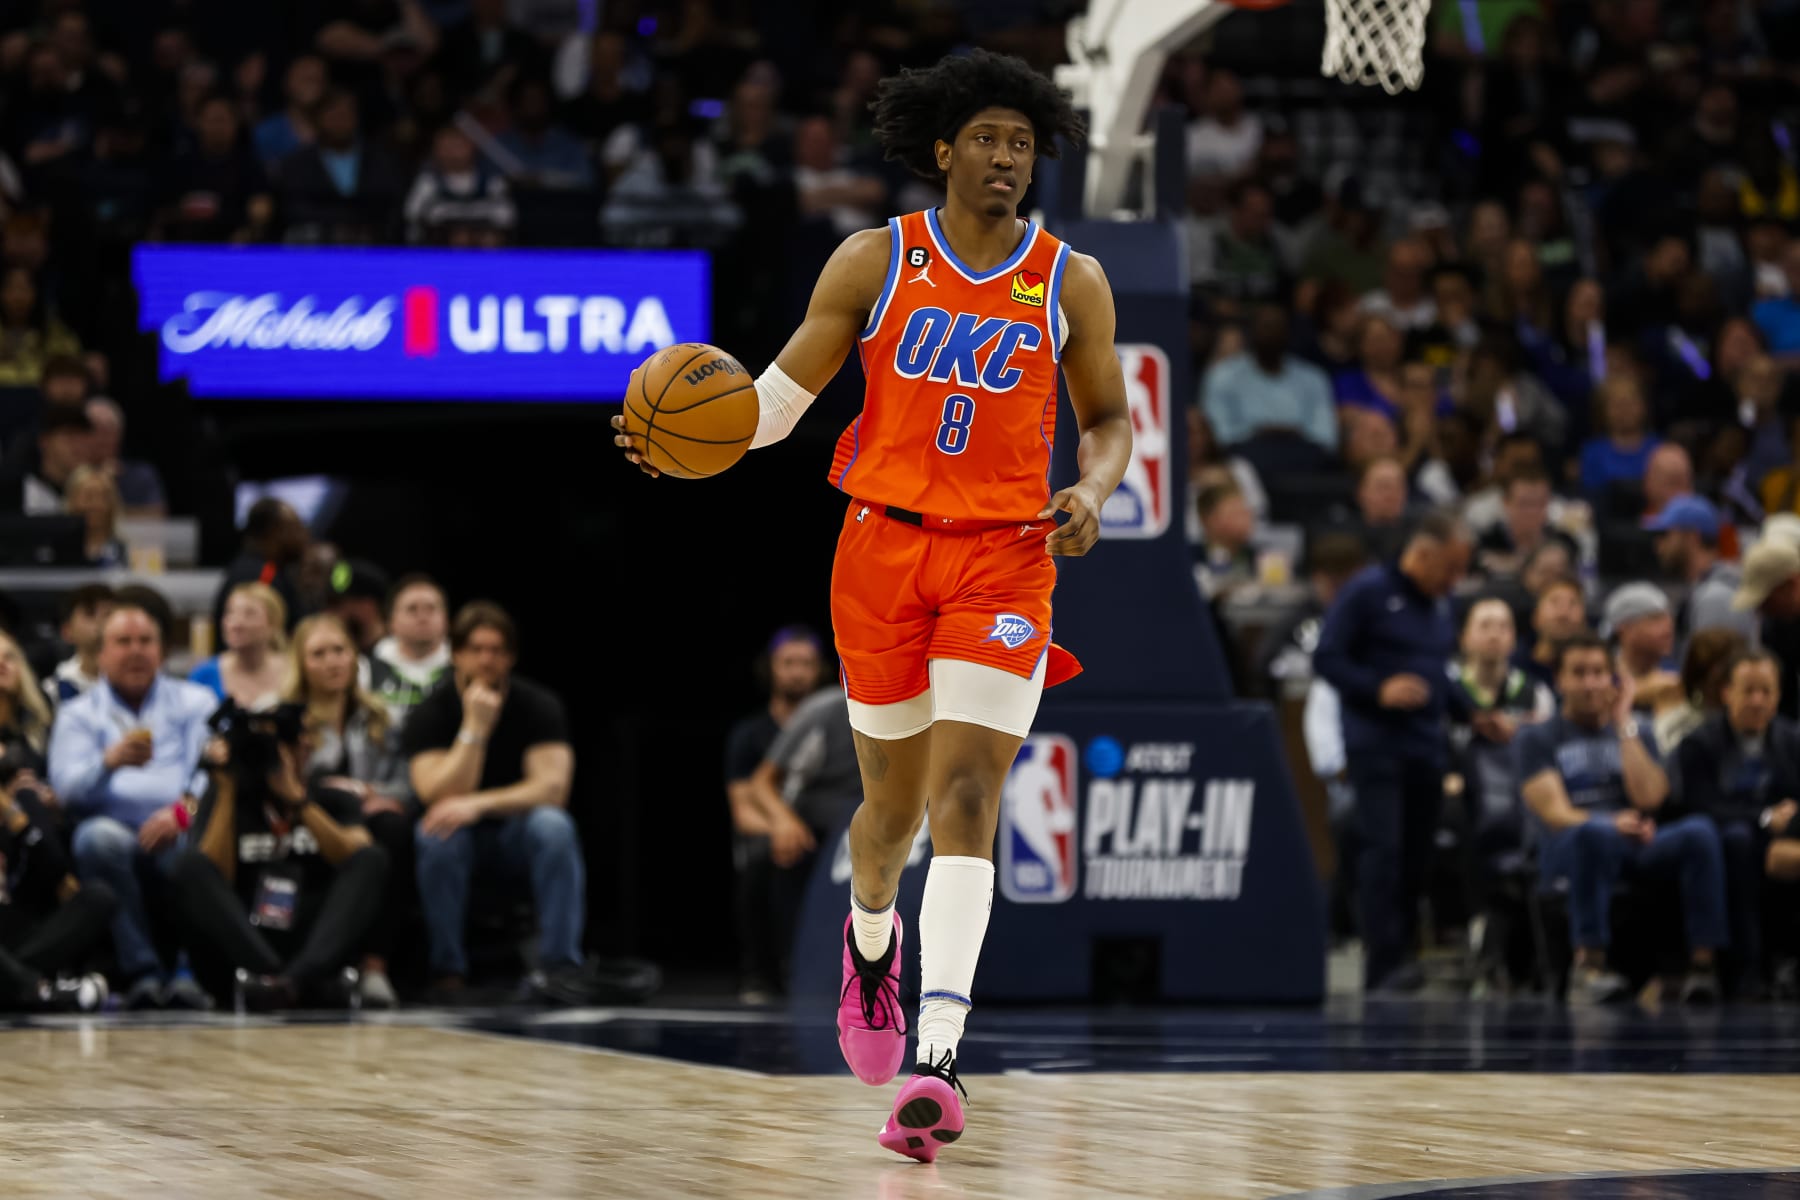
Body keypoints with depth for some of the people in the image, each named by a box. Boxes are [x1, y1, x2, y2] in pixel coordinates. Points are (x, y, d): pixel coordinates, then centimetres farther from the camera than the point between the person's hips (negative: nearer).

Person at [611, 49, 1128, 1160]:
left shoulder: (1072, 284, 2)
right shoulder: (875, 261, 1)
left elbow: (1109, 419, 13)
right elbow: (785, 390, 4)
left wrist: (1092, 495, -9)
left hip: (1004, 560, -1)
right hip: (885, 546, 1)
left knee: (966, 803, -14)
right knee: (897, 799, 11)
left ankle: (936, 1064, -23)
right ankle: (871, 940, 47)